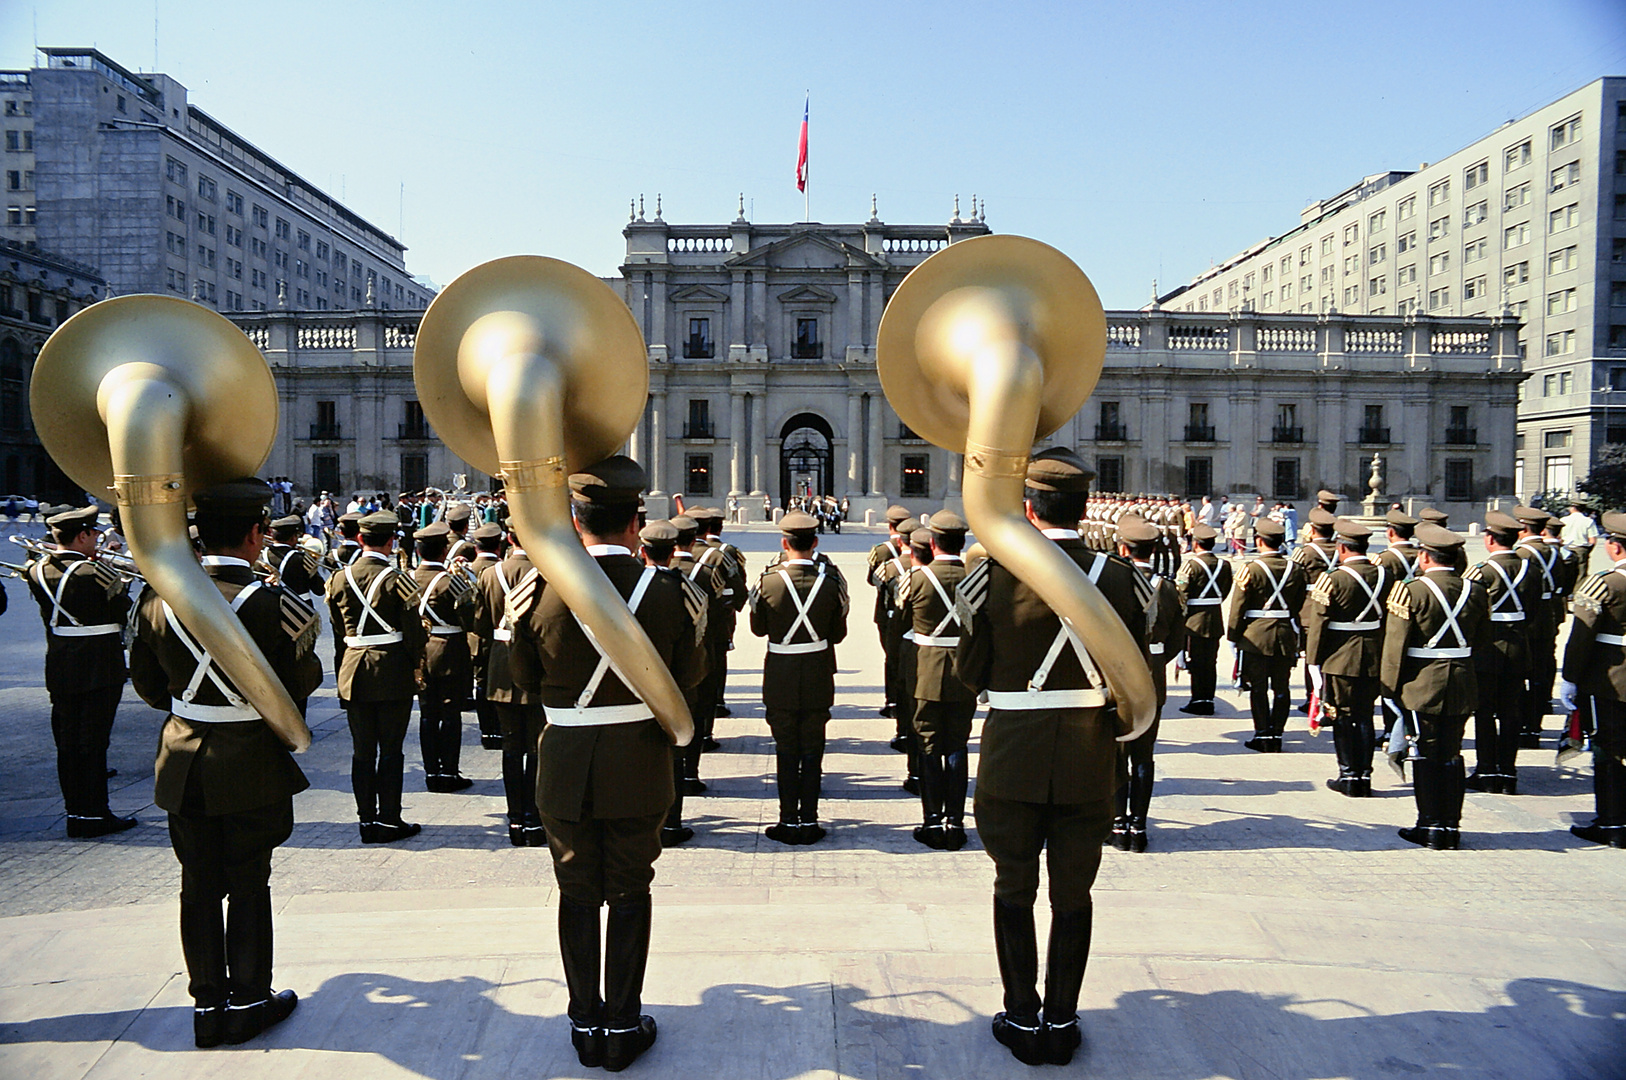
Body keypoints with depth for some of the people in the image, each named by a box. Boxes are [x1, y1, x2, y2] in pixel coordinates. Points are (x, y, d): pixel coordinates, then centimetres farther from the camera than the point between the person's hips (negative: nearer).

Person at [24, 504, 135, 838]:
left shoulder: (39, 570, 2)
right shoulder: (95, 572, -17)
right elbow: (127, 613, -11)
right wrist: (122, 584, 6)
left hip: (59, 670, 7)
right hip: (98, 670, -6)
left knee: (67, 742, 13)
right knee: (93, 742, 0)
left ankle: (75, 810, 22)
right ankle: (92, 816, 6)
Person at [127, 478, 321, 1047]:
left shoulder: (157, 599, -4)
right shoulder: (272, 603, -19)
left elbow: (147, 684, 6)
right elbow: (299, 683, -13)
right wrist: (308, 631, 4)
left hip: (183, 764, 4)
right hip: (250, 765, -4)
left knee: (198, 887, 15)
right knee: (248, 885, 10)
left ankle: (207, 1003, 25)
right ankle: (248, 1001, 22)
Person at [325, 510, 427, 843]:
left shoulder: (340, 578, 3)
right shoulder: (396, 580, -12)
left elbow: (336, 631, 11)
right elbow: (415, 631, -12)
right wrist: (415, 665, 4)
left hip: (353, 674, 4)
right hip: (393, 673, -4)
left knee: (362, 750, 11)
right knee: (391, 750, 3)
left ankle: (366, 820, 17)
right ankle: (389, 821, 8)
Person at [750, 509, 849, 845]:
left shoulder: (770, 581, -12)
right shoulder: (830, 582, -8)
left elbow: (758, 629, 1)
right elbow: (838, 634, -1)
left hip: (781, 681, -1)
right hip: (818, 680, 1)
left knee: (786, 752, 9)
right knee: (812, 752, 10)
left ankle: (789, 822, 14)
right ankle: (809, 822, 15)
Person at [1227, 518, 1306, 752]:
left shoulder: (1252, 569, -12)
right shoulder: (1296, 569, 1)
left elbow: (1238, 607, -9)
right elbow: (1299, 604, 10)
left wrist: (1234, 635, 0)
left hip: (1256, 636, -4)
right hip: (1286, 635, 4)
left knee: (1258, 688, 4)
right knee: (1281, 688, 10)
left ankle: (1263, 735, 6)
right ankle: (1277, 735, 15)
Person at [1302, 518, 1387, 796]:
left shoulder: (1334, 579, -15)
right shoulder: (1383, 576, 1)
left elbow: (1317, 624, -13)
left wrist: (1313, 660, -6)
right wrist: (1383, 654, 18)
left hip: (1340, 659, -5)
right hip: (1373, 659, 5)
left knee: (1343, 717, 5)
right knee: (1365, 717, 12)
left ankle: (1348, 776, 8)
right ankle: (1364, 777, 16)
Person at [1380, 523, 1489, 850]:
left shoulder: (1412, 590, -12)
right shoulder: (1474, 591, 2)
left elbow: (1395, 644, -11)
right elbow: (1481, 638, 10)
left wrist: (1391, 686, -2)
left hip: (1422, 686, -4)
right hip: (1461, 686, 5)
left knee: (1425, 757, 4)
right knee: (1451, 756, 12)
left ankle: (1430, 827, 8)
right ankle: (1451, 827, 17)